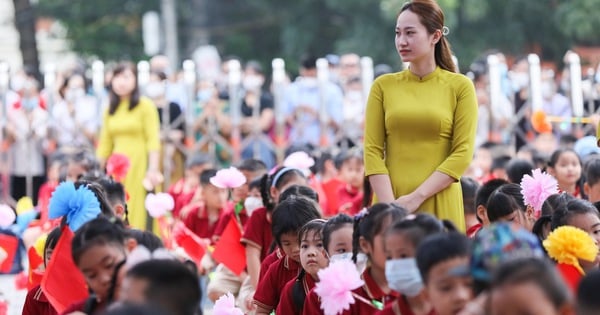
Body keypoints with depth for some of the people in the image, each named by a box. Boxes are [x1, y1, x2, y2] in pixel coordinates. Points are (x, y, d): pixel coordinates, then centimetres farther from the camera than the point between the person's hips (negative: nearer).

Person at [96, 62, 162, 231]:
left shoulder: (145, 106, -2)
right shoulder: (110, 110, 13)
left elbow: (153, 140, -7)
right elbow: (105, 143, 13)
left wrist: (153, 169, -15)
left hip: (139, 164, -5)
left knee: (138, 213, -8)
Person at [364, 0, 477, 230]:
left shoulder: (460, 86, 2)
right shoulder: (383, 86, 7)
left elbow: (463, 152, -4)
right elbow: (372, 150, 1)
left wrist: (416, 197, -13)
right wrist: (389, 205, -12)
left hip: (440, 205, -1)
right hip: (390, 203, 2)